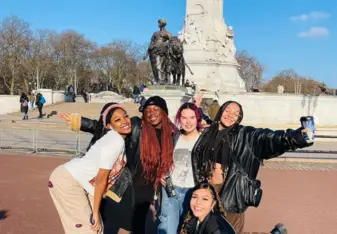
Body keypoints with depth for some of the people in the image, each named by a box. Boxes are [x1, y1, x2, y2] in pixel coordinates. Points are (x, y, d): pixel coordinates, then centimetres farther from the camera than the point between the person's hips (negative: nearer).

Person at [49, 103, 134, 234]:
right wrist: (95, 213, -15)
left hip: (78, 181, 9)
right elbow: (101, 178, -20)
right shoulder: (116, 142, -22)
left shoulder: (116, 139, 6)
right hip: (67, 180, -9)